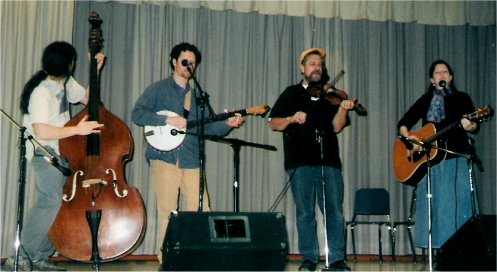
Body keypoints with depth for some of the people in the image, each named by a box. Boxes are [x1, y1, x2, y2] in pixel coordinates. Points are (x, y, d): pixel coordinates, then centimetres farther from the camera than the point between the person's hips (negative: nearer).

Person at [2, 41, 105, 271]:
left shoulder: (66, 82, 8)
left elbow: (87, 98, 25)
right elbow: (41, 131, -30)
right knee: (51, 202, -20)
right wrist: (77, 129, -28)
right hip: (45, 154, -9)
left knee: (59, 204, 4)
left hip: (62, 152, 9)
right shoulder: (41, 92, -20)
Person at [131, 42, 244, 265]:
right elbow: (137, 113, -7)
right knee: (167, 212, -3)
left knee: (201, 211, -2)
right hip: (164, 157, -4)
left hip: (191, 160, 4)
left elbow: (206, 127, 17)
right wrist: (168, 120, -16)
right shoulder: (158, 89, 6)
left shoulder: (196, 95, 21)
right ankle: (165, 261, 5)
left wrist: (227, 125, 0)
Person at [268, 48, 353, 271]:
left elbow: (337, 127, 4)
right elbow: (273, 124, 5)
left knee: (334, 211, -2)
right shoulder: (291, 94, 13)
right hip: (300, 162, -1)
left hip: (329, 160, 1)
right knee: (305, 212, 1)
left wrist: (343, 109, -14)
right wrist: (291, 119, -13)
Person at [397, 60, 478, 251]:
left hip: (455, 159, -2)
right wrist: (408, 136, -9)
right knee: (433, 205, 2)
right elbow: (403, 123, 11)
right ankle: (438, 248, 6)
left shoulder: (461, 98, 8)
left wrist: (469, 126, -25)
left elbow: (474, 126, -2)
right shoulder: (425, 101, 14)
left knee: (455, 203, -7)